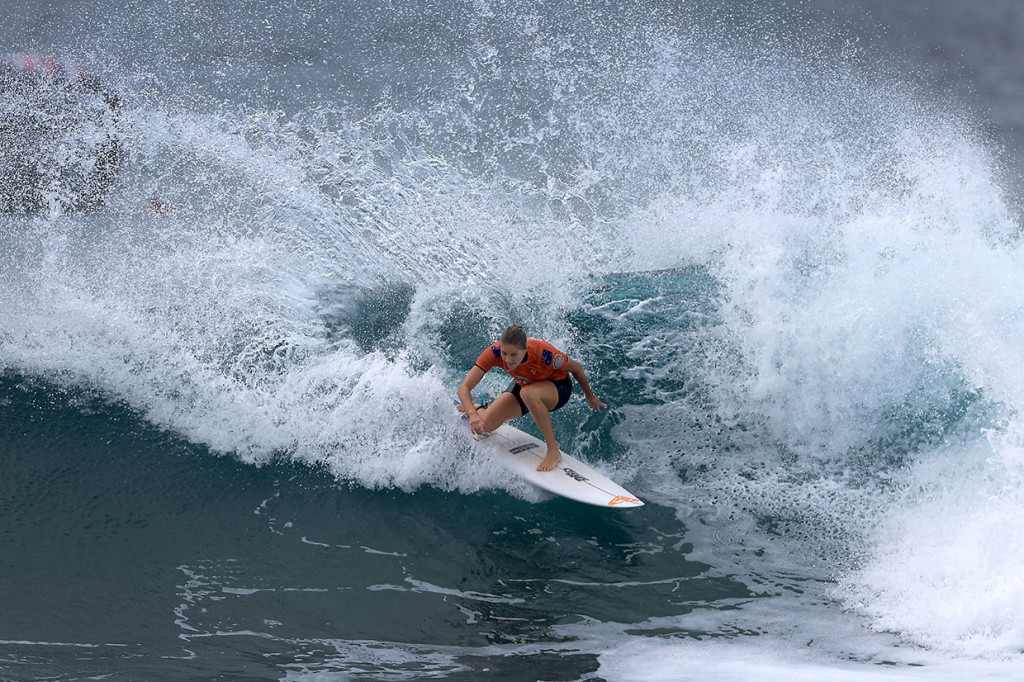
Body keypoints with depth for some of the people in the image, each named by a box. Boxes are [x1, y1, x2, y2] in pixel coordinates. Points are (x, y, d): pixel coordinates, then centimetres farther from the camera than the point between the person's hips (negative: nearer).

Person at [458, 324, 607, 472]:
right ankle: (480, 410, 29)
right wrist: (473, 414, -50)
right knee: (480, 426, -12)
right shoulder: (494, 352, -31)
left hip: (558, 387, -4)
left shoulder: (543, 353, -38)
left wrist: (590, 397, -3)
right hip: (523, 385, 4)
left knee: (528, 393, -40)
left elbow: (576, 368, -18)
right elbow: (465, 387, -31)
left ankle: (554, 451, -27)